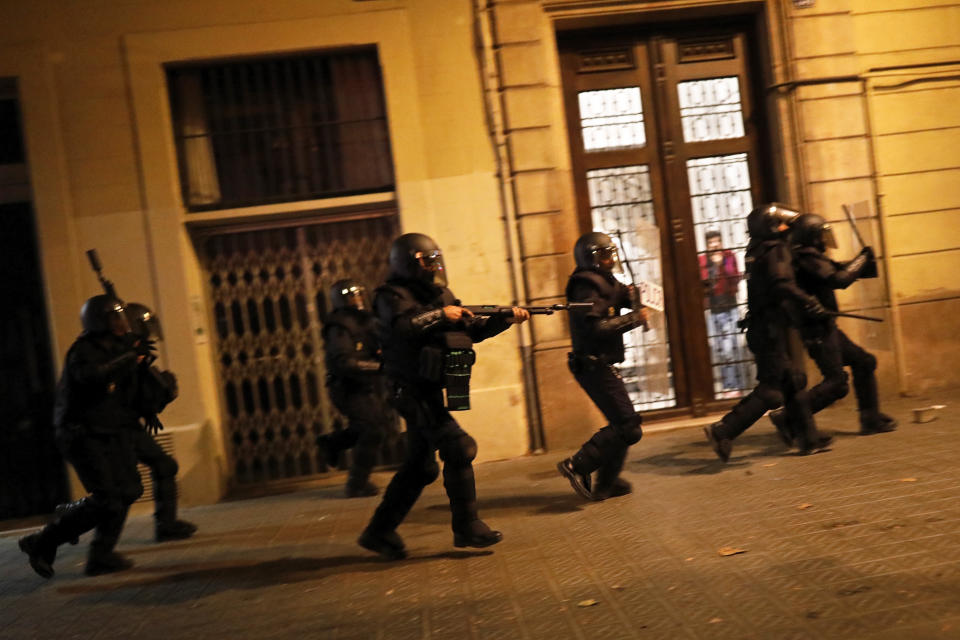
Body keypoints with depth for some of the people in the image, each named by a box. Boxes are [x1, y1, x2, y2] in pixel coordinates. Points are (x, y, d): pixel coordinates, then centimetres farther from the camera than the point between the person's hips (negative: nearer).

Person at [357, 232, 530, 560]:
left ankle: (379, 532, 20)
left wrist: (505, 319, 5)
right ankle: (467, 527, -3)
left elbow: (474, 329, 19)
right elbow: (401, 326, -30)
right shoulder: (393, 295, -8)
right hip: (415, 391, -9)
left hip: (433, 392, 9)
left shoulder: (441, 294, 16)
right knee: (459, 448, -13)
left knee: (419, 467, 10)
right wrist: (440, 315, -20)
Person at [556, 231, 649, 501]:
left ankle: (606, 484, 23)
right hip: (594, 366, -10)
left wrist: (636, 296, -8)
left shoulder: (605, 283, 15)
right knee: (628, 428, -10)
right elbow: (597, 328, -26)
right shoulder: (587, 288, -16)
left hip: (601, 366, 10)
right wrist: (634, 318, -19)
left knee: (622, 423, 17)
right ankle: (577, 466, -9)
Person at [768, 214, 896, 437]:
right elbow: (839, 280, -26)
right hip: (817, 329, -11)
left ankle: (871, 420, 22)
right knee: (836, 382, -12)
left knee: (864, 362, 15)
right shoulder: (807, 258, -18)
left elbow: (839, 270, 23)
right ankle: (786, 418, -10)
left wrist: (863, 262, 6)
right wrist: (861, 260, -10)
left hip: (825, 328, 11)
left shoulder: (813, 258, 15)